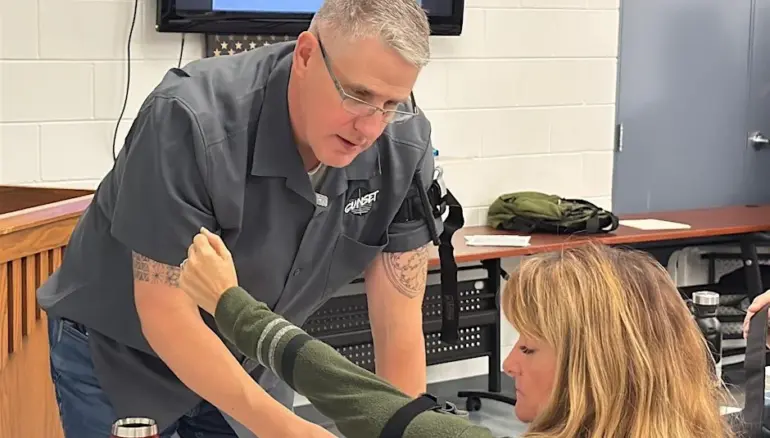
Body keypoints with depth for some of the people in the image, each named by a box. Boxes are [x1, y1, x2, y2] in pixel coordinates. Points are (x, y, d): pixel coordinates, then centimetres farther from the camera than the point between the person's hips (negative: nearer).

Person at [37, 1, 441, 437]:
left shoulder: (406, 147, -20)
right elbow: (166, 312, -30)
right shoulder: (189, 120, -32)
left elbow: (399, 324, -15)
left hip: (250, 363, 4)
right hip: (119, 355, -3)